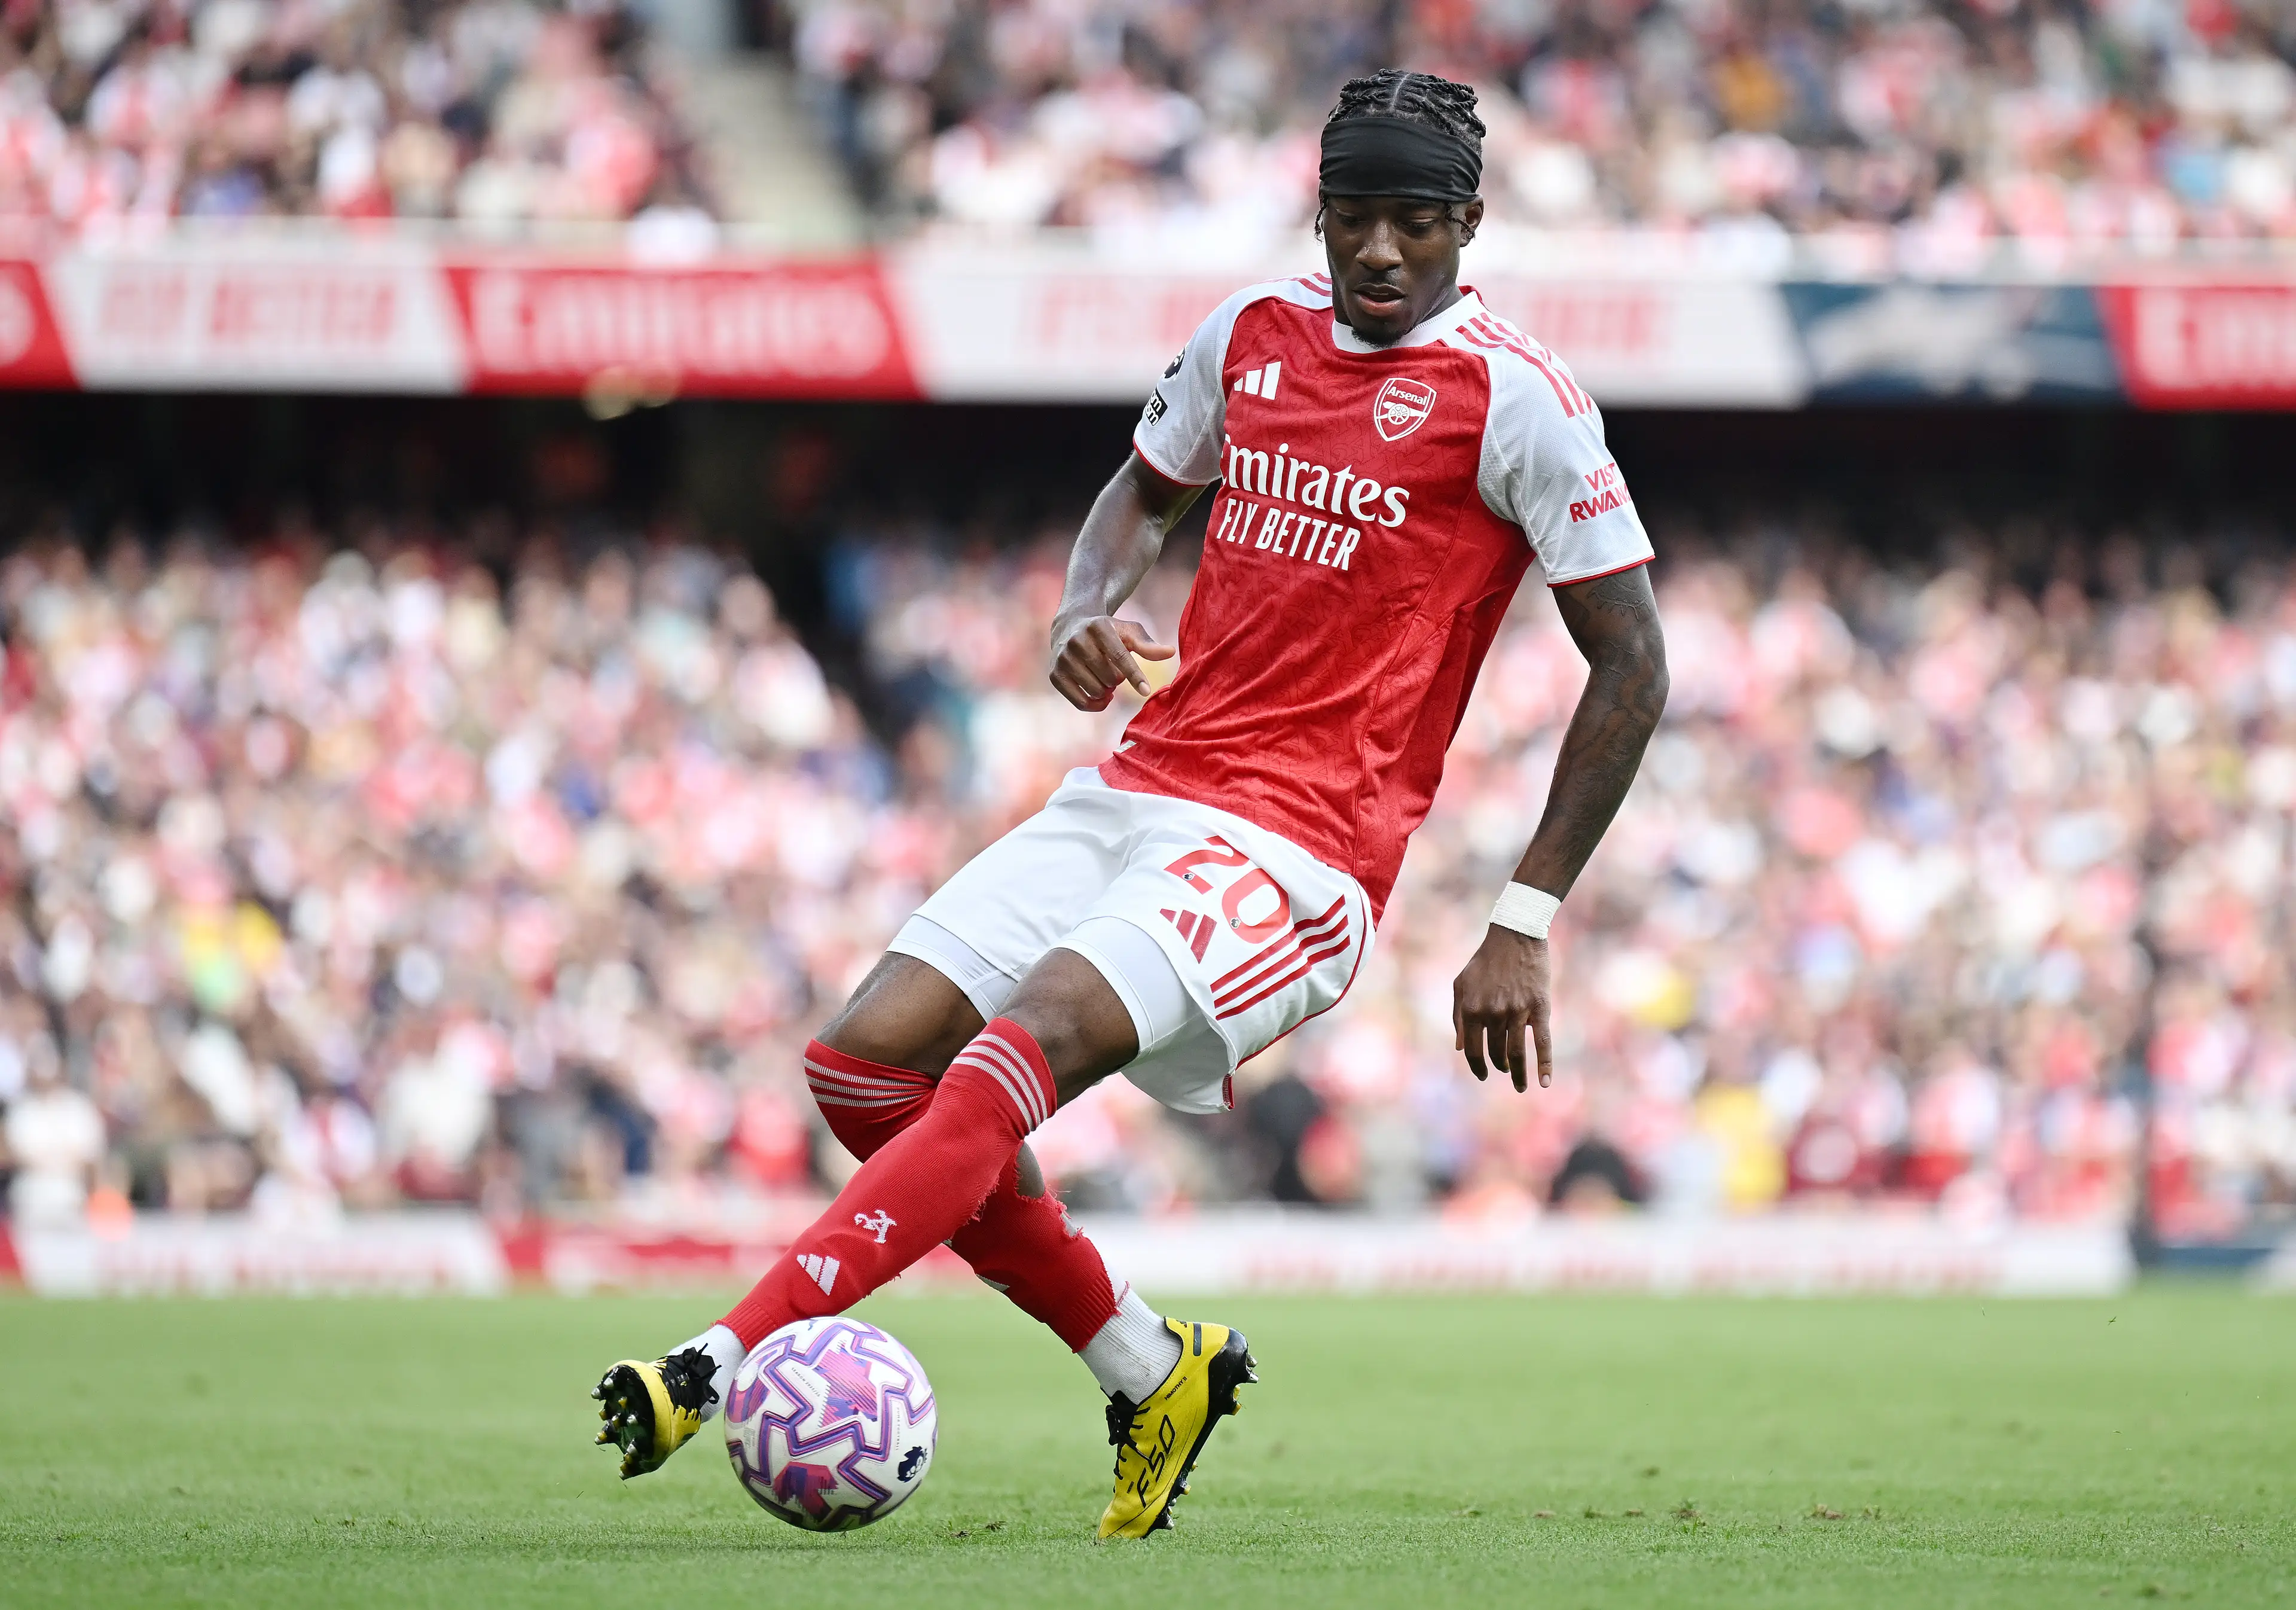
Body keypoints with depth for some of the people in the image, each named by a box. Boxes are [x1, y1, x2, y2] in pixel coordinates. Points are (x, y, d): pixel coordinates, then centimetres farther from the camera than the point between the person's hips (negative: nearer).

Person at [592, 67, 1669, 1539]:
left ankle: (732, 1359, -37)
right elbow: (1143, 493, 30)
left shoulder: (1512, 398, -7)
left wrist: (1526, 926, -8)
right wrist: (1089, 613, 5)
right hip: (1142, 791, 7)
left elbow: (1633, 670, -5)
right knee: (869, 1061, -3)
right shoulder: (1252, 333, 10)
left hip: (1298, 851, -7)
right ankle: (1152, 1372, 11)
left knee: (1025, 1048, -29)